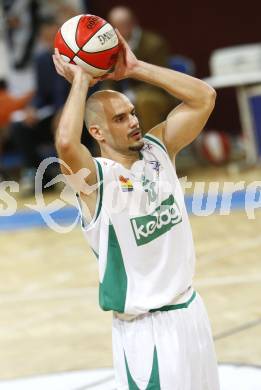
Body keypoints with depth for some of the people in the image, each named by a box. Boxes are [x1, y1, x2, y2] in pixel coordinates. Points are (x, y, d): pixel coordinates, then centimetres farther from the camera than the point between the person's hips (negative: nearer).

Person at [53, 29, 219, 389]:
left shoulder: (158, 149, 3)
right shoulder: (95, 178, -15)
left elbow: (204, 97, -2)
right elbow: (66, 143, -37)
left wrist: (135, 68, -7)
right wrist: (80, 82, -23)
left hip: (190, 309, 6)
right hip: (144, 328, -6)